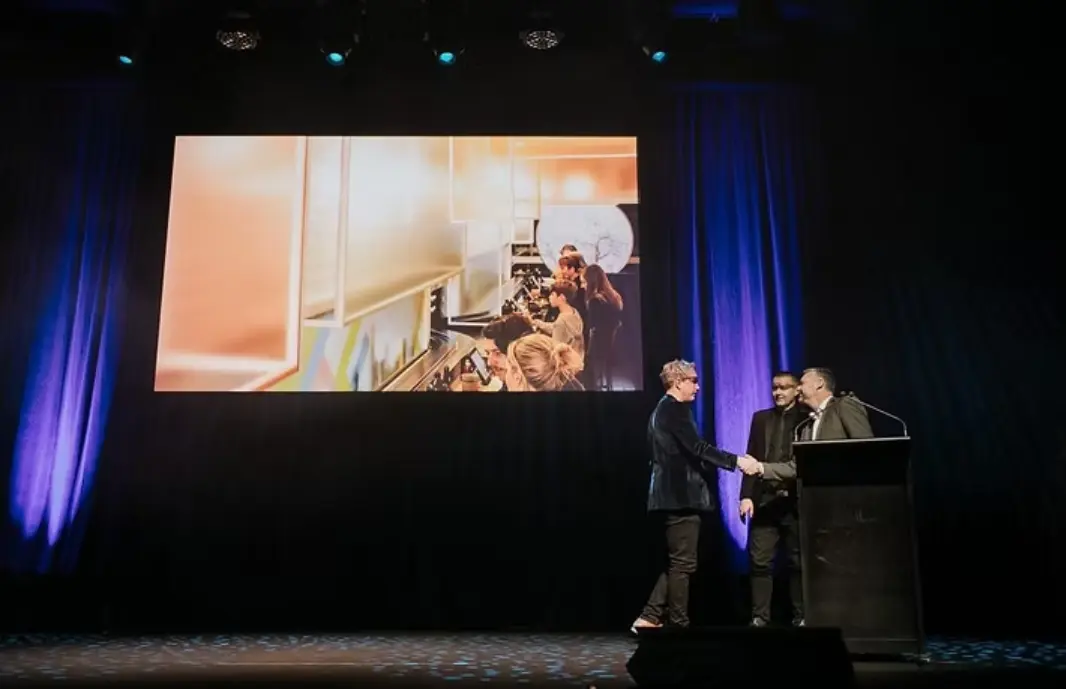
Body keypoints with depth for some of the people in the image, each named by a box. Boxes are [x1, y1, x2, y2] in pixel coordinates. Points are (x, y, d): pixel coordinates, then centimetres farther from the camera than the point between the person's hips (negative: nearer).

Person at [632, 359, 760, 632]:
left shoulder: (664, 410, 19)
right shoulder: (675, 410, -12)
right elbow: (697, 447, -21)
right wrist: (736, 461, -19)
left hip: (673, 495, 10)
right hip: (680, 496, -10)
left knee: (676, 563, 13)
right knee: (683, 564, -3)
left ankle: (649, 618, 12)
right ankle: (678, 626, 3)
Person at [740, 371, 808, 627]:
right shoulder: (760, 418, 12)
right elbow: (751, 459, 7)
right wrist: (747, 495, -2)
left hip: (796, 500, -2)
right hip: (765, 499, 2)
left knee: (798, 562, 6)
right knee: (760, 561, -1)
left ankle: (801, 617, 17)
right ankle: (759, 618, 5)